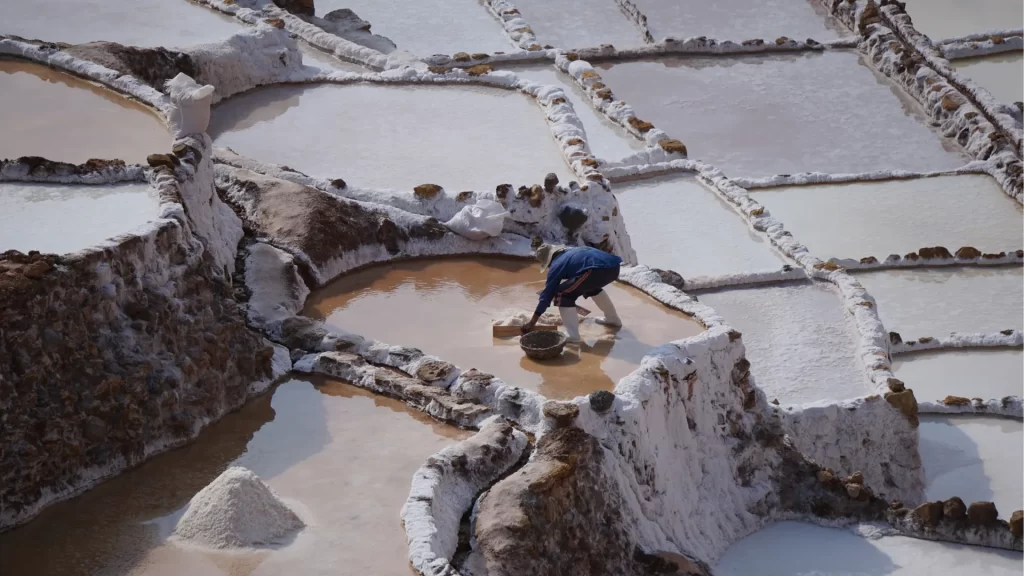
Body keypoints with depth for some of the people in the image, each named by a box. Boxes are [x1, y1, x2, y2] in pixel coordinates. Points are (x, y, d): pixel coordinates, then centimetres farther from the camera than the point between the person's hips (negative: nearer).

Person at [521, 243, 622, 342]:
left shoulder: (556, 264, 15)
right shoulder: (572, 251, 35)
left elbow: (547, 294, 15)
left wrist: (532, 323, 21)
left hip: (598, 270, -8)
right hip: (614, 266, 8)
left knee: (562, 294, 4)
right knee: (591, 286, 39)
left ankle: (572, 335, 0)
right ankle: (612, 318, 50)